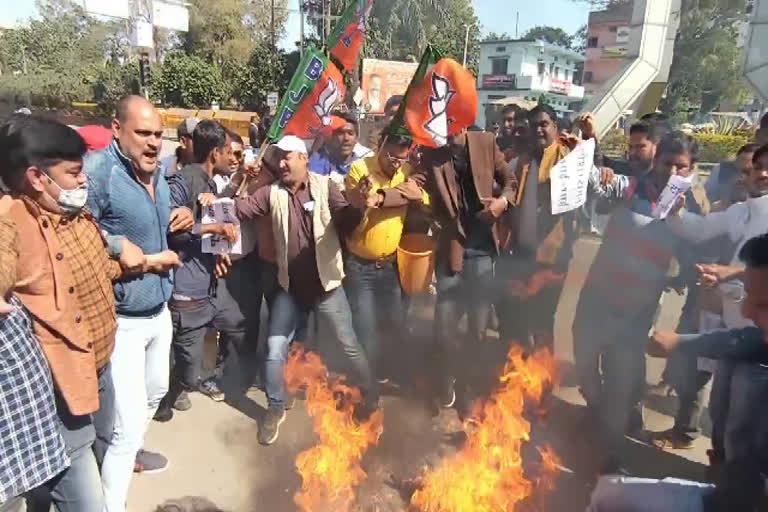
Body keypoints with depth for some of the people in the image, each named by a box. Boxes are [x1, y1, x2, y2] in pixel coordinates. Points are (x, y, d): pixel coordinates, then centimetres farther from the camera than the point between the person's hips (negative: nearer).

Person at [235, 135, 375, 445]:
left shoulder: (324, 187, -8)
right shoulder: (273, 193, 0)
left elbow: (345, 224, -15)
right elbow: (242, 208, -4)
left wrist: (355, 208, -36)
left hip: (326, 285, -2)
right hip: (290, 287, 3)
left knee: (349, 345, 10)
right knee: (275, 349, 7)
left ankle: (369, 396, 32)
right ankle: (276, 408, 27)